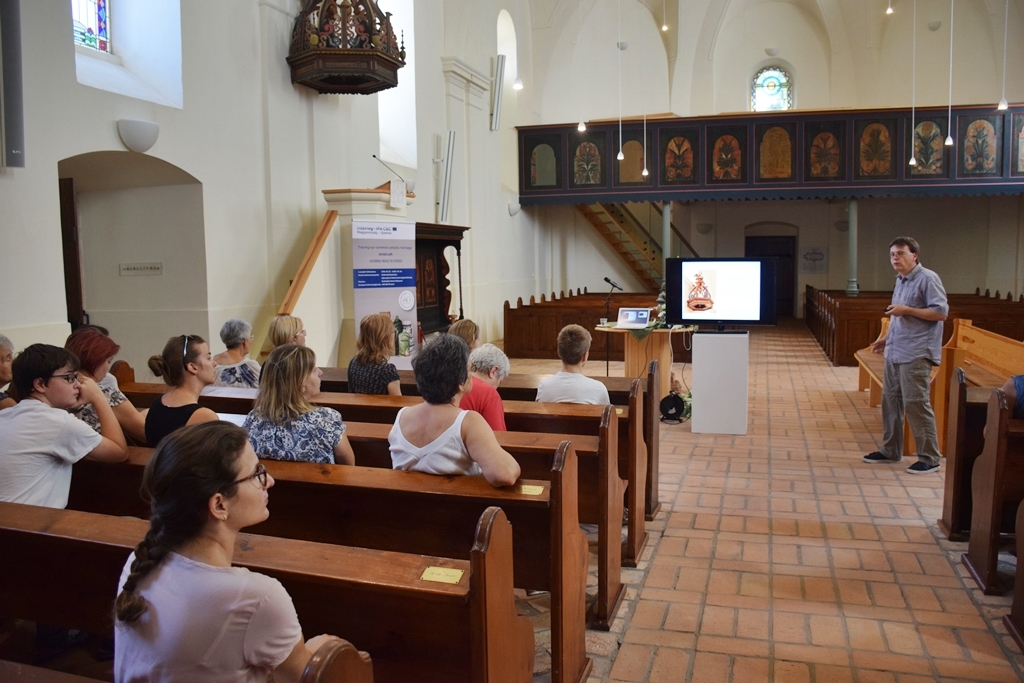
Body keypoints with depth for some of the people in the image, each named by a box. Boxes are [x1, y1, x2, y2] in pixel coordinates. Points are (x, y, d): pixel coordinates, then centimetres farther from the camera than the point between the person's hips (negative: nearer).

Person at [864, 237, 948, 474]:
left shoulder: (927, 279, -10)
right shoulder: (901, 281, 16)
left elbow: (941, 312, -17)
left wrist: (906, 310, -20)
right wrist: (886, 338, 17)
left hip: (916, 354, -9)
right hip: (894, 353, 9)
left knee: (916, 404, -6)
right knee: (890, 400, 12)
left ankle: (929, 458, 3)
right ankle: (890, 450, 23)